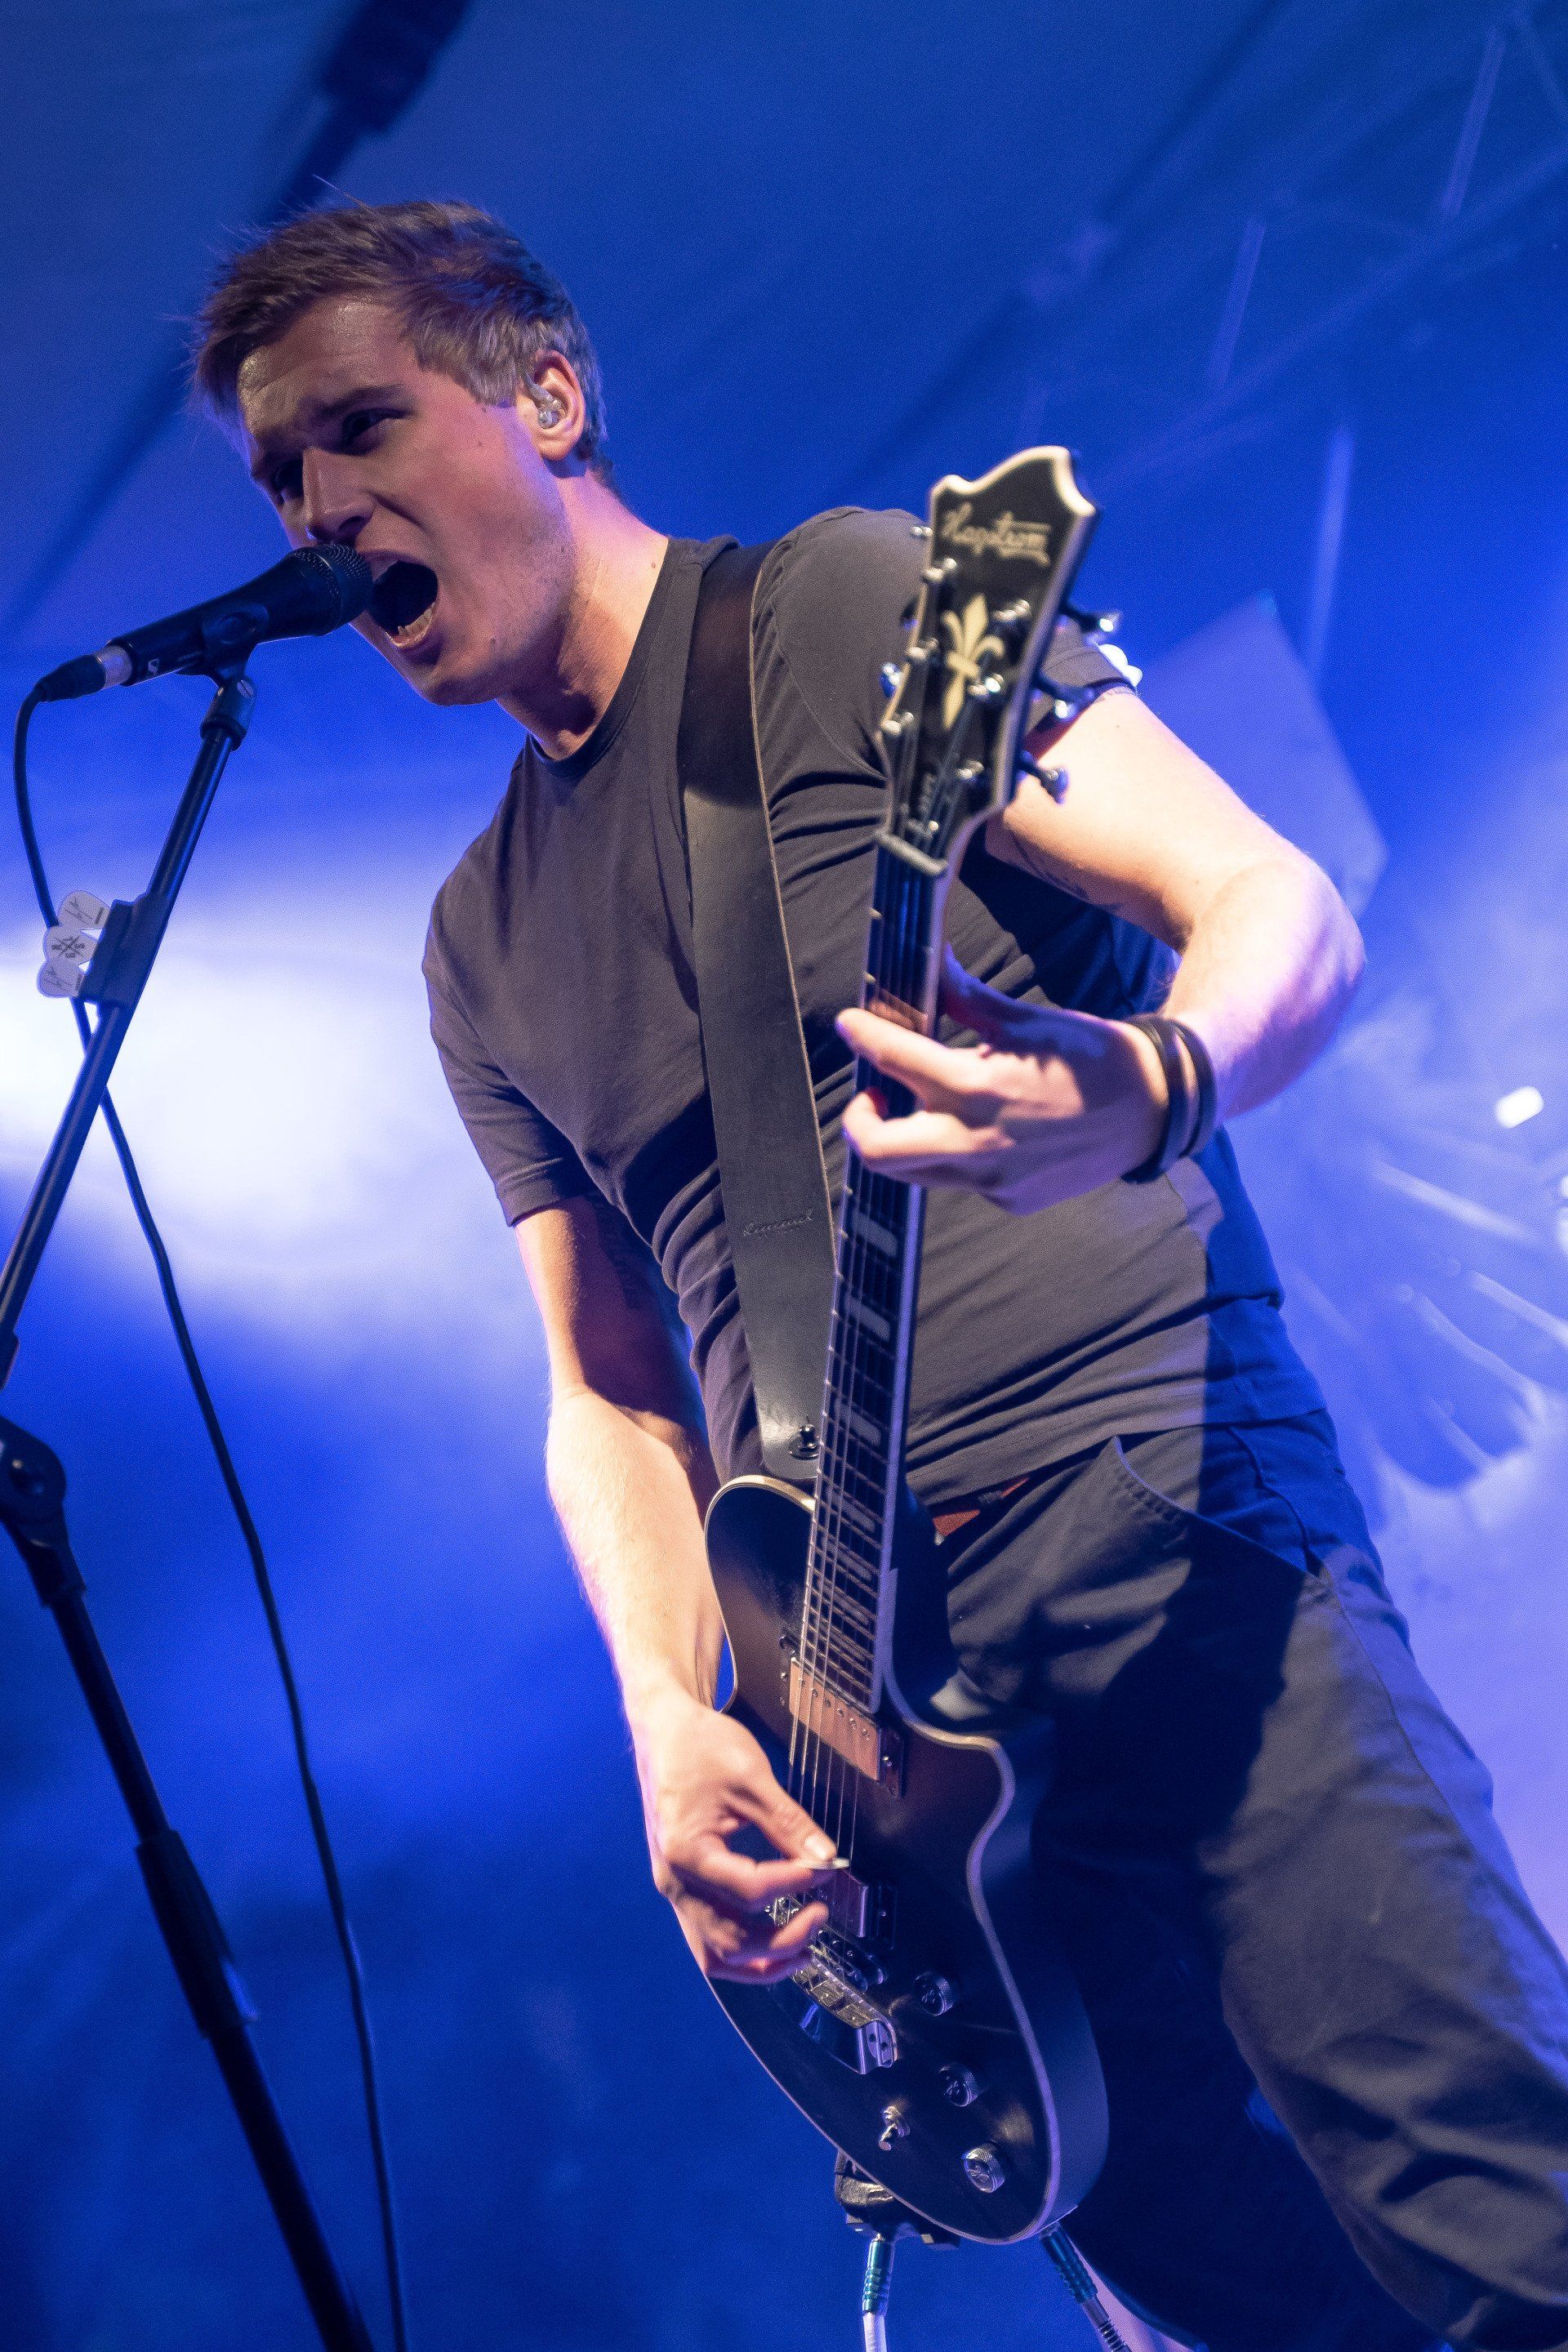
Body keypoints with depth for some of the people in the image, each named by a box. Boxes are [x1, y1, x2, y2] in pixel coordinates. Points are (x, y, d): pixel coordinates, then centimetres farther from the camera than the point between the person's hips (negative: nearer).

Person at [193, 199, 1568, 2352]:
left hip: (1168, 1532, -5)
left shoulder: (846, 605, 1)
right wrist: (672, 1717, 0)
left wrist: (1140, 1093, -31)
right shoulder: (484, 944, 19)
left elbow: (1282, 909, -8)